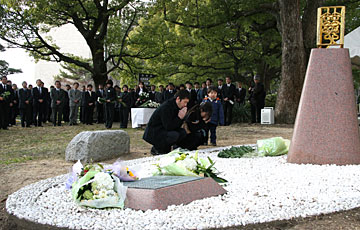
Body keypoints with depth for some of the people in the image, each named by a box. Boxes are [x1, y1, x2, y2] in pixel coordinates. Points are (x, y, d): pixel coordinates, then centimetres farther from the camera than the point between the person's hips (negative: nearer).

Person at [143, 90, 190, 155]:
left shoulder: (177, 106, 3)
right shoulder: (166, 107, -24)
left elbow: (177, 126, 5)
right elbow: (168, 127, -27)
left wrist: (182, 117, -11)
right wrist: (179, 117, -24)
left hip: (163, 130, 9)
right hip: (153, 132, -9)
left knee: (183, 132, -4)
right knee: (174, 135, -28)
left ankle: (165, 148, 6)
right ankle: (156, 149, -7)